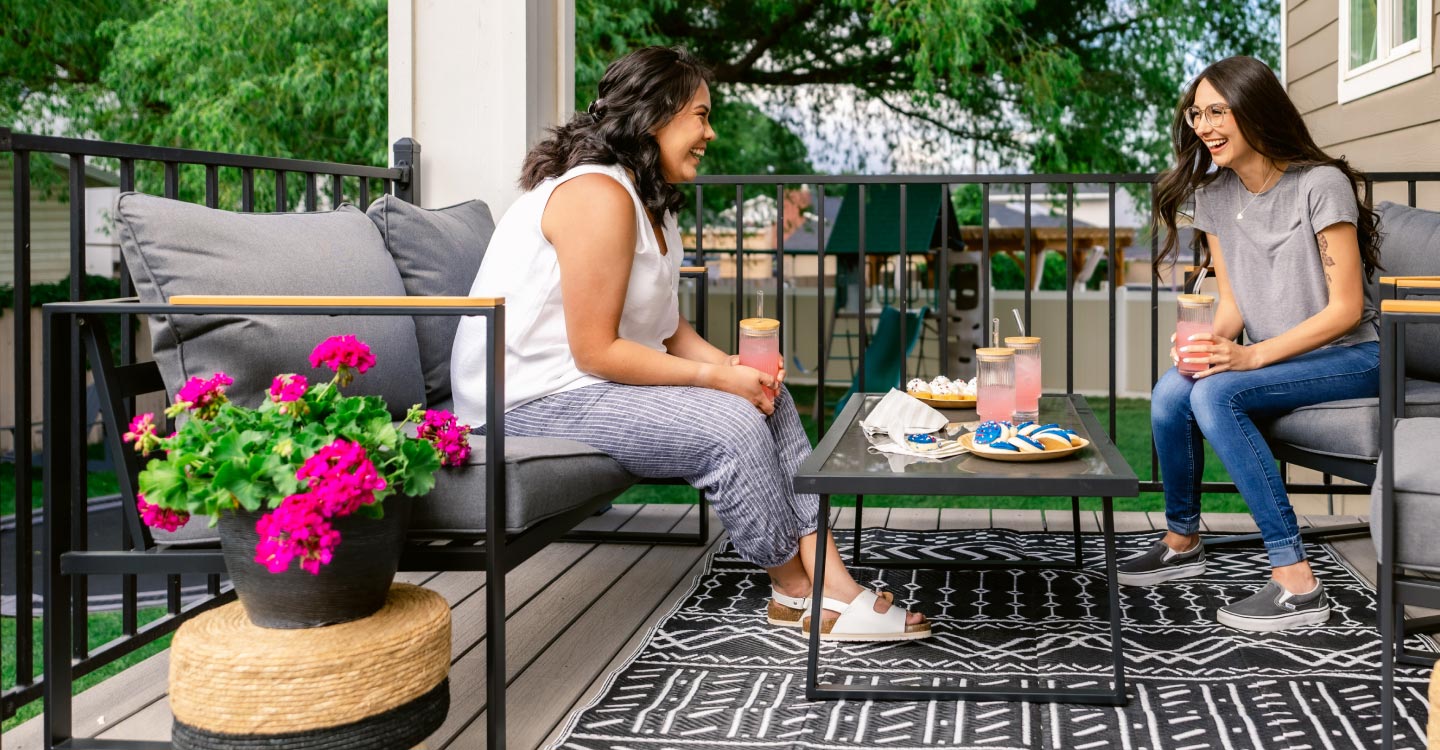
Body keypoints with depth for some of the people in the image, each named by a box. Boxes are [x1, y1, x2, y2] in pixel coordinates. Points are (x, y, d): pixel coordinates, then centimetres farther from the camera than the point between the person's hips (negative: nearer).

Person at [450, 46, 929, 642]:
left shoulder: (652, 201, 12)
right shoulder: (598, 195, -21)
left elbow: (669, 329, 11)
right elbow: (594, 351, -24)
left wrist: (735, 366, -8)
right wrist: (716, 378, -18)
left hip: (590, 384, 11)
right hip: (530, 401, -10)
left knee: (769, 398, 0)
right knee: (730, 425, -22)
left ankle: (830, 582, -7)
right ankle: (797, 591, -1)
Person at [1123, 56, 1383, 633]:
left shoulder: (1320, 185, -15)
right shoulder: (1213, 194, 5)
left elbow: (1346, 308, -15)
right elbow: (1232, 301, 6)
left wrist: (1252, 355, -25)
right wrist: (1209, 342, -17)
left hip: (1351, 358, -6)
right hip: (1273, 357, 6)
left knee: (1215, 393, -31)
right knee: (1171, 391, -22)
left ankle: (1296, 585, -28)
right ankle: (1182, 543, 2)